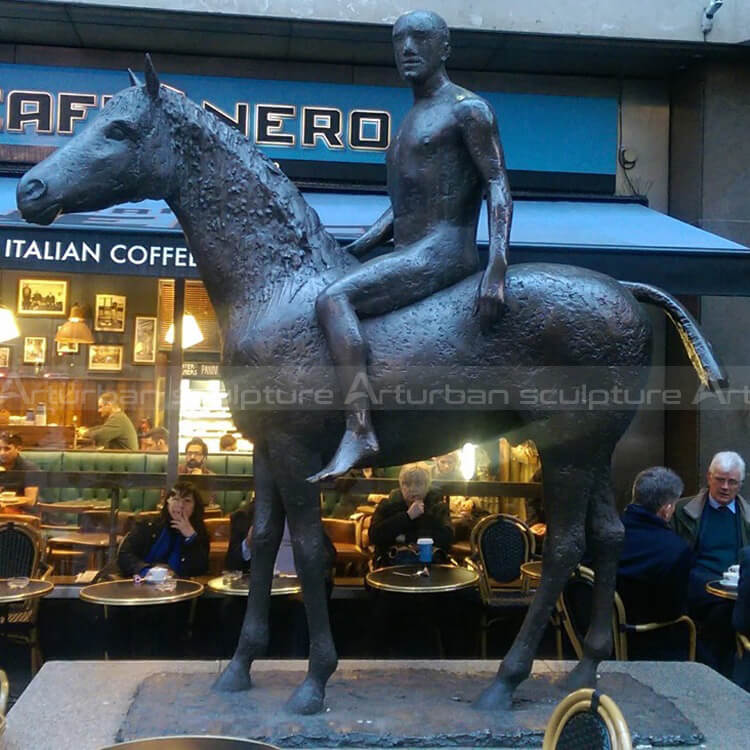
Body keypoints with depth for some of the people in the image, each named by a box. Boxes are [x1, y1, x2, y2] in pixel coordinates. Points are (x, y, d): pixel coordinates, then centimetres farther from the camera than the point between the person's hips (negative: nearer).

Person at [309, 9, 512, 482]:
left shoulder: (467, 109, -2)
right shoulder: (410, 122, 24)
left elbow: (499, 187, -13)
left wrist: (497, 267, -26)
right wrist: (346, 254, 16)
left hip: (444, 253, -10)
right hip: (408, 256, 10)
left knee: (334, 298, -27)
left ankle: (359, 431, -34)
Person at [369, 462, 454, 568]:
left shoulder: (437, 504, 14)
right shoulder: (388, 504, 13)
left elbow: (447, 539, -3)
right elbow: (374, 536, -4)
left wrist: (404, 538, -5)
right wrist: (408, 516, -8)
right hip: (394, 561, 0)